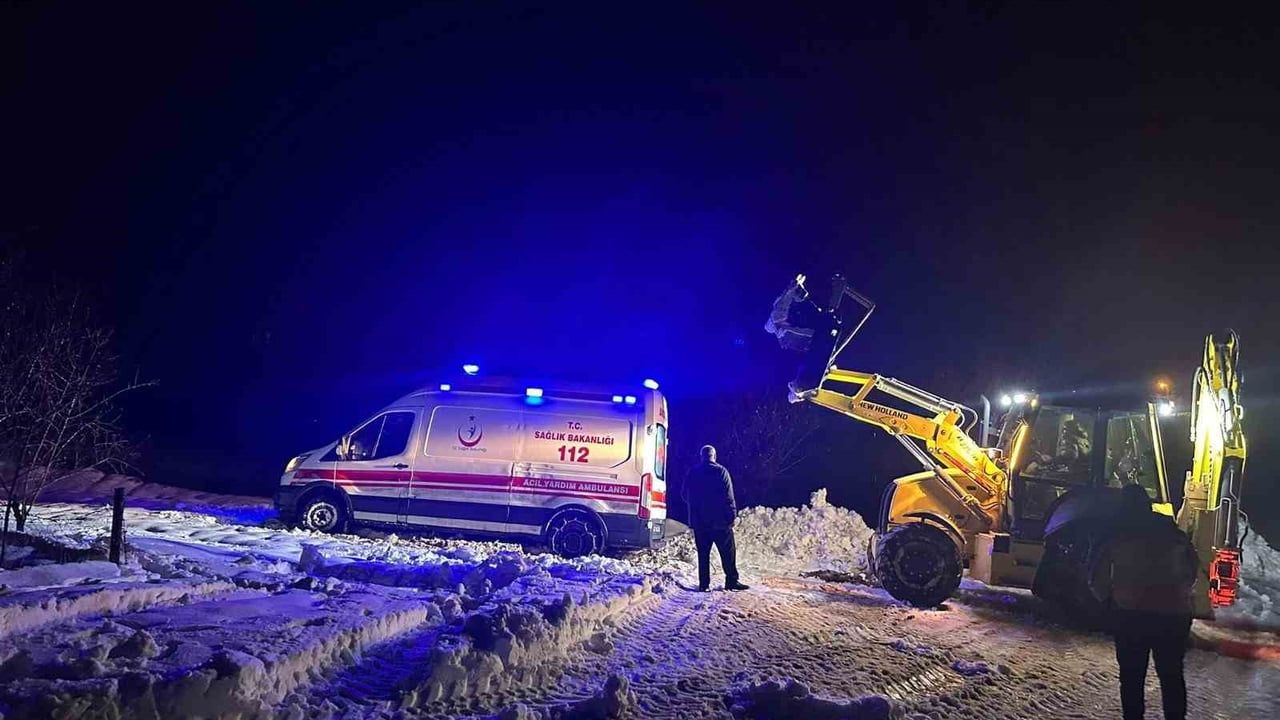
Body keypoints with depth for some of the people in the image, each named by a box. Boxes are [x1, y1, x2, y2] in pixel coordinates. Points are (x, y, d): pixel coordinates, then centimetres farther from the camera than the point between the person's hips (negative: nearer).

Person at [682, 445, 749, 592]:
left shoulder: (692, 473, 6)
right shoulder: (721, 471, -7)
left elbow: (685, 496, 13)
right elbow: (728, 497, -11)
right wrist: (732, 514, -5)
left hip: (698, 520, 4)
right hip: (719, 520, -4)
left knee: (703, 553, 6)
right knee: (728, 552, 4)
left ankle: (703, 584, 4)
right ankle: (732, 581, 3)